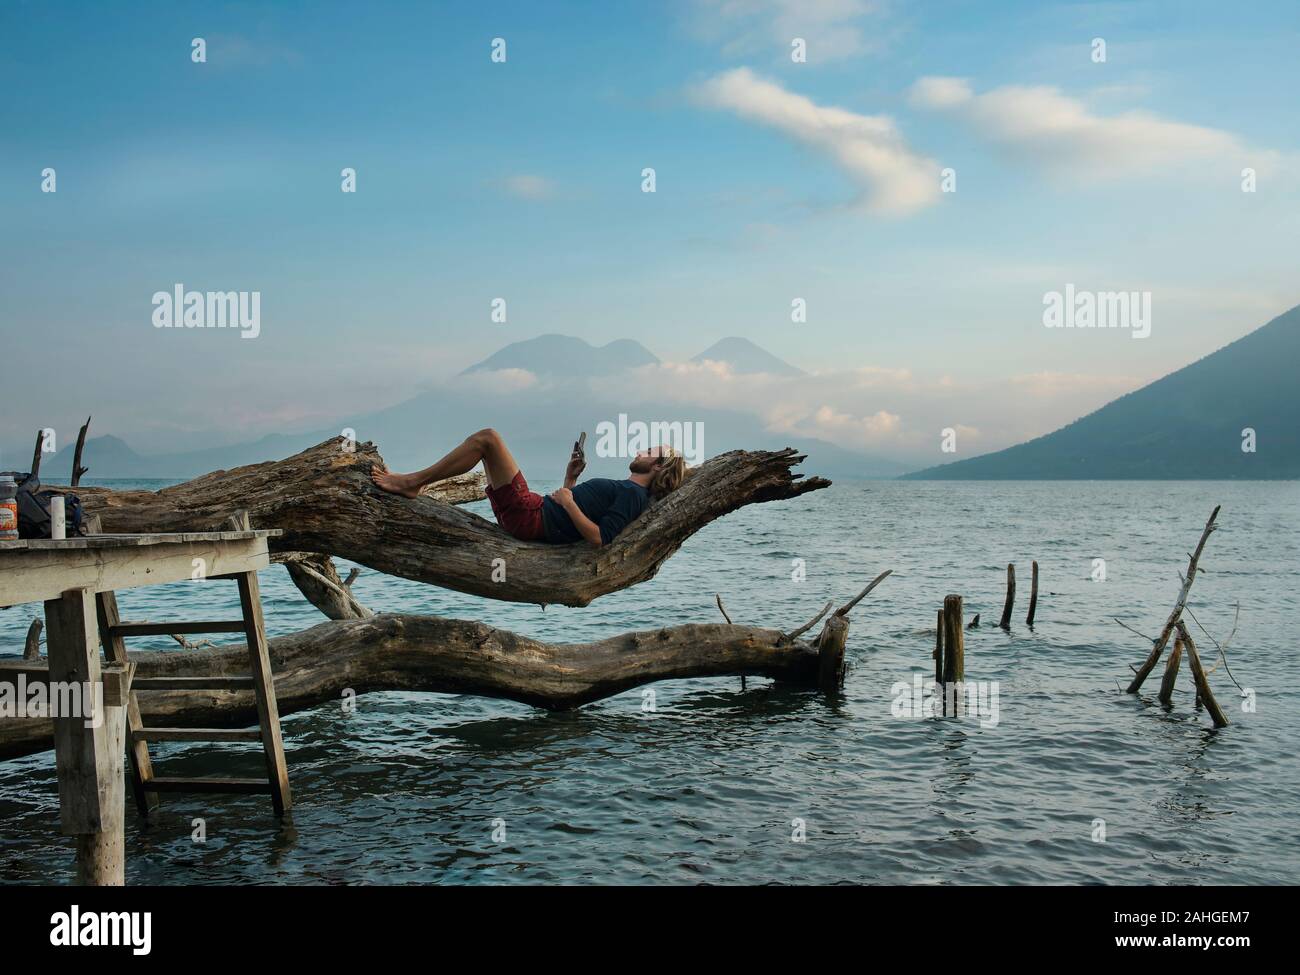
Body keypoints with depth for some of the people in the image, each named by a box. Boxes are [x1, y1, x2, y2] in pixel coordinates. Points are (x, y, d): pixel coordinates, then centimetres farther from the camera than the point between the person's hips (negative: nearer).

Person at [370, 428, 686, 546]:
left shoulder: (633, 495, -9)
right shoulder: (624, 491, 21)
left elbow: (599, 537, -23)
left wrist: (568, 502, -17)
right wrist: (570, 480, 17)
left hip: (531, 519, -10)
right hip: (535, 514, 10)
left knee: (488, 438, -13)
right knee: (486, 442, 20)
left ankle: (411, 482, -8)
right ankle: (412, 483, 13)